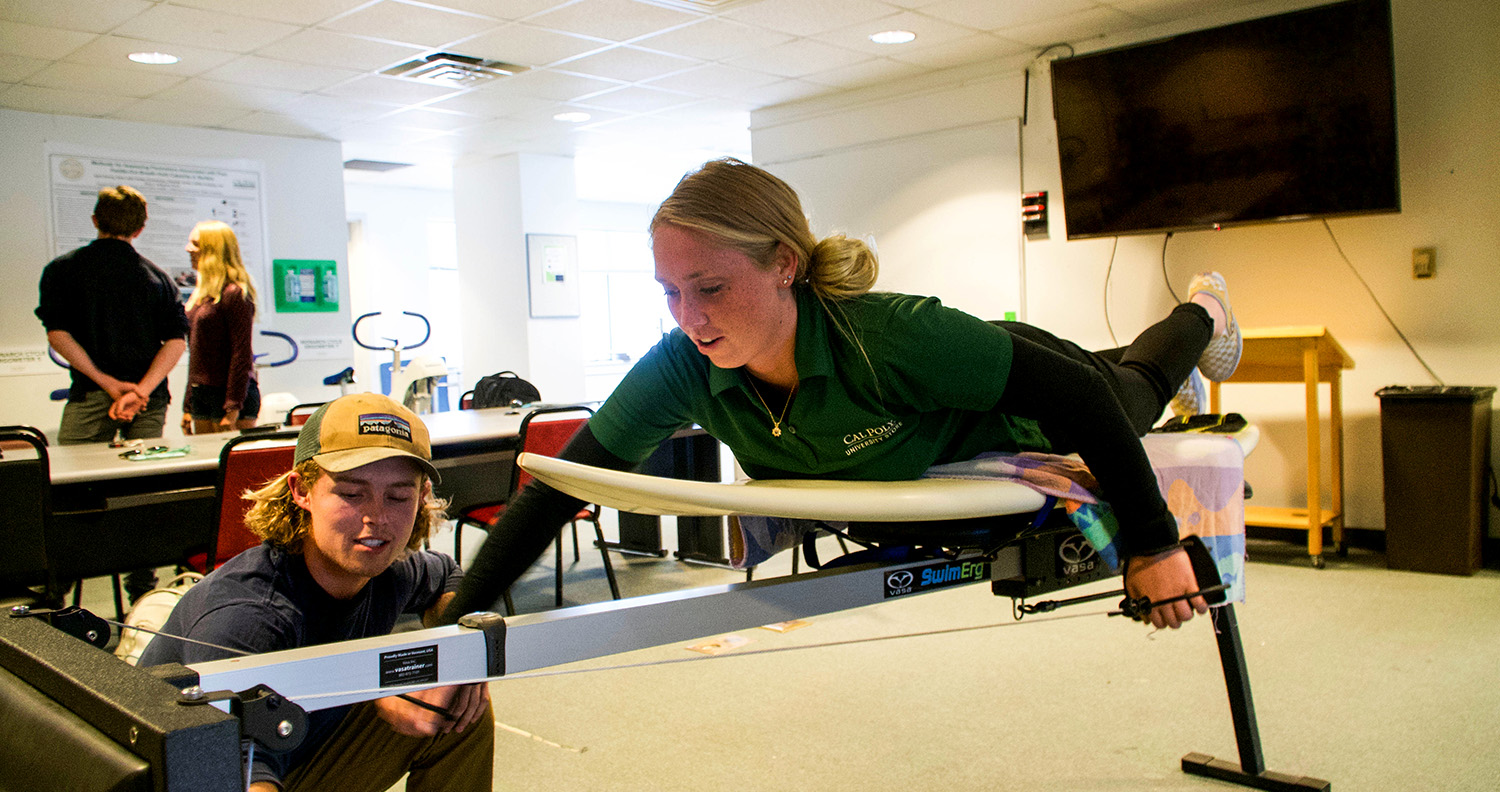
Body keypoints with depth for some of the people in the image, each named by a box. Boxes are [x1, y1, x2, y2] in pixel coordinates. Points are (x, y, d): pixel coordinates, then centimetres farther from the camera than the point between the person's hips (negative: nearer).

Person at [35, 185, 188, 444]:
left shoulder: (61, 269, 5)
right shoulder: (158, 276, 9)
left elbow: (57, 334, -5)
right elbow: (177, 340, -2)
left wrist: (106, 382, -7)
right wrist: (141, 390, -9)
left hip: (92, 394, -2)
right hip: (151, 399, 2)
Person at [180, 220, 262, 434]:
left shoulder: (234, 294, -11)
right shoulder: (200, 295, 15)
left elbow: (242, 354, -16)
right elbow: (195, 353, 19)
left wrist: (233, 409, -20)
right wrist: (187, 407, 18)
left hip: (229, 395, -8)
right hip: (200, 396, 8)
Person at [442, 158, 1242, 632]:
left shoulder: (892, 337, -49)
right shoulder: (682, 369, -37)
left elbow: (1085, 396, -40)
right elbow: (561, 484, -32)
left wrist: (1153, 547, -35)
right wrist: (456, 627, -36)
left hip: (1020, 420, -4)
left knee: (1132, 390, 31)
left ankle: (1201, 315, 65)